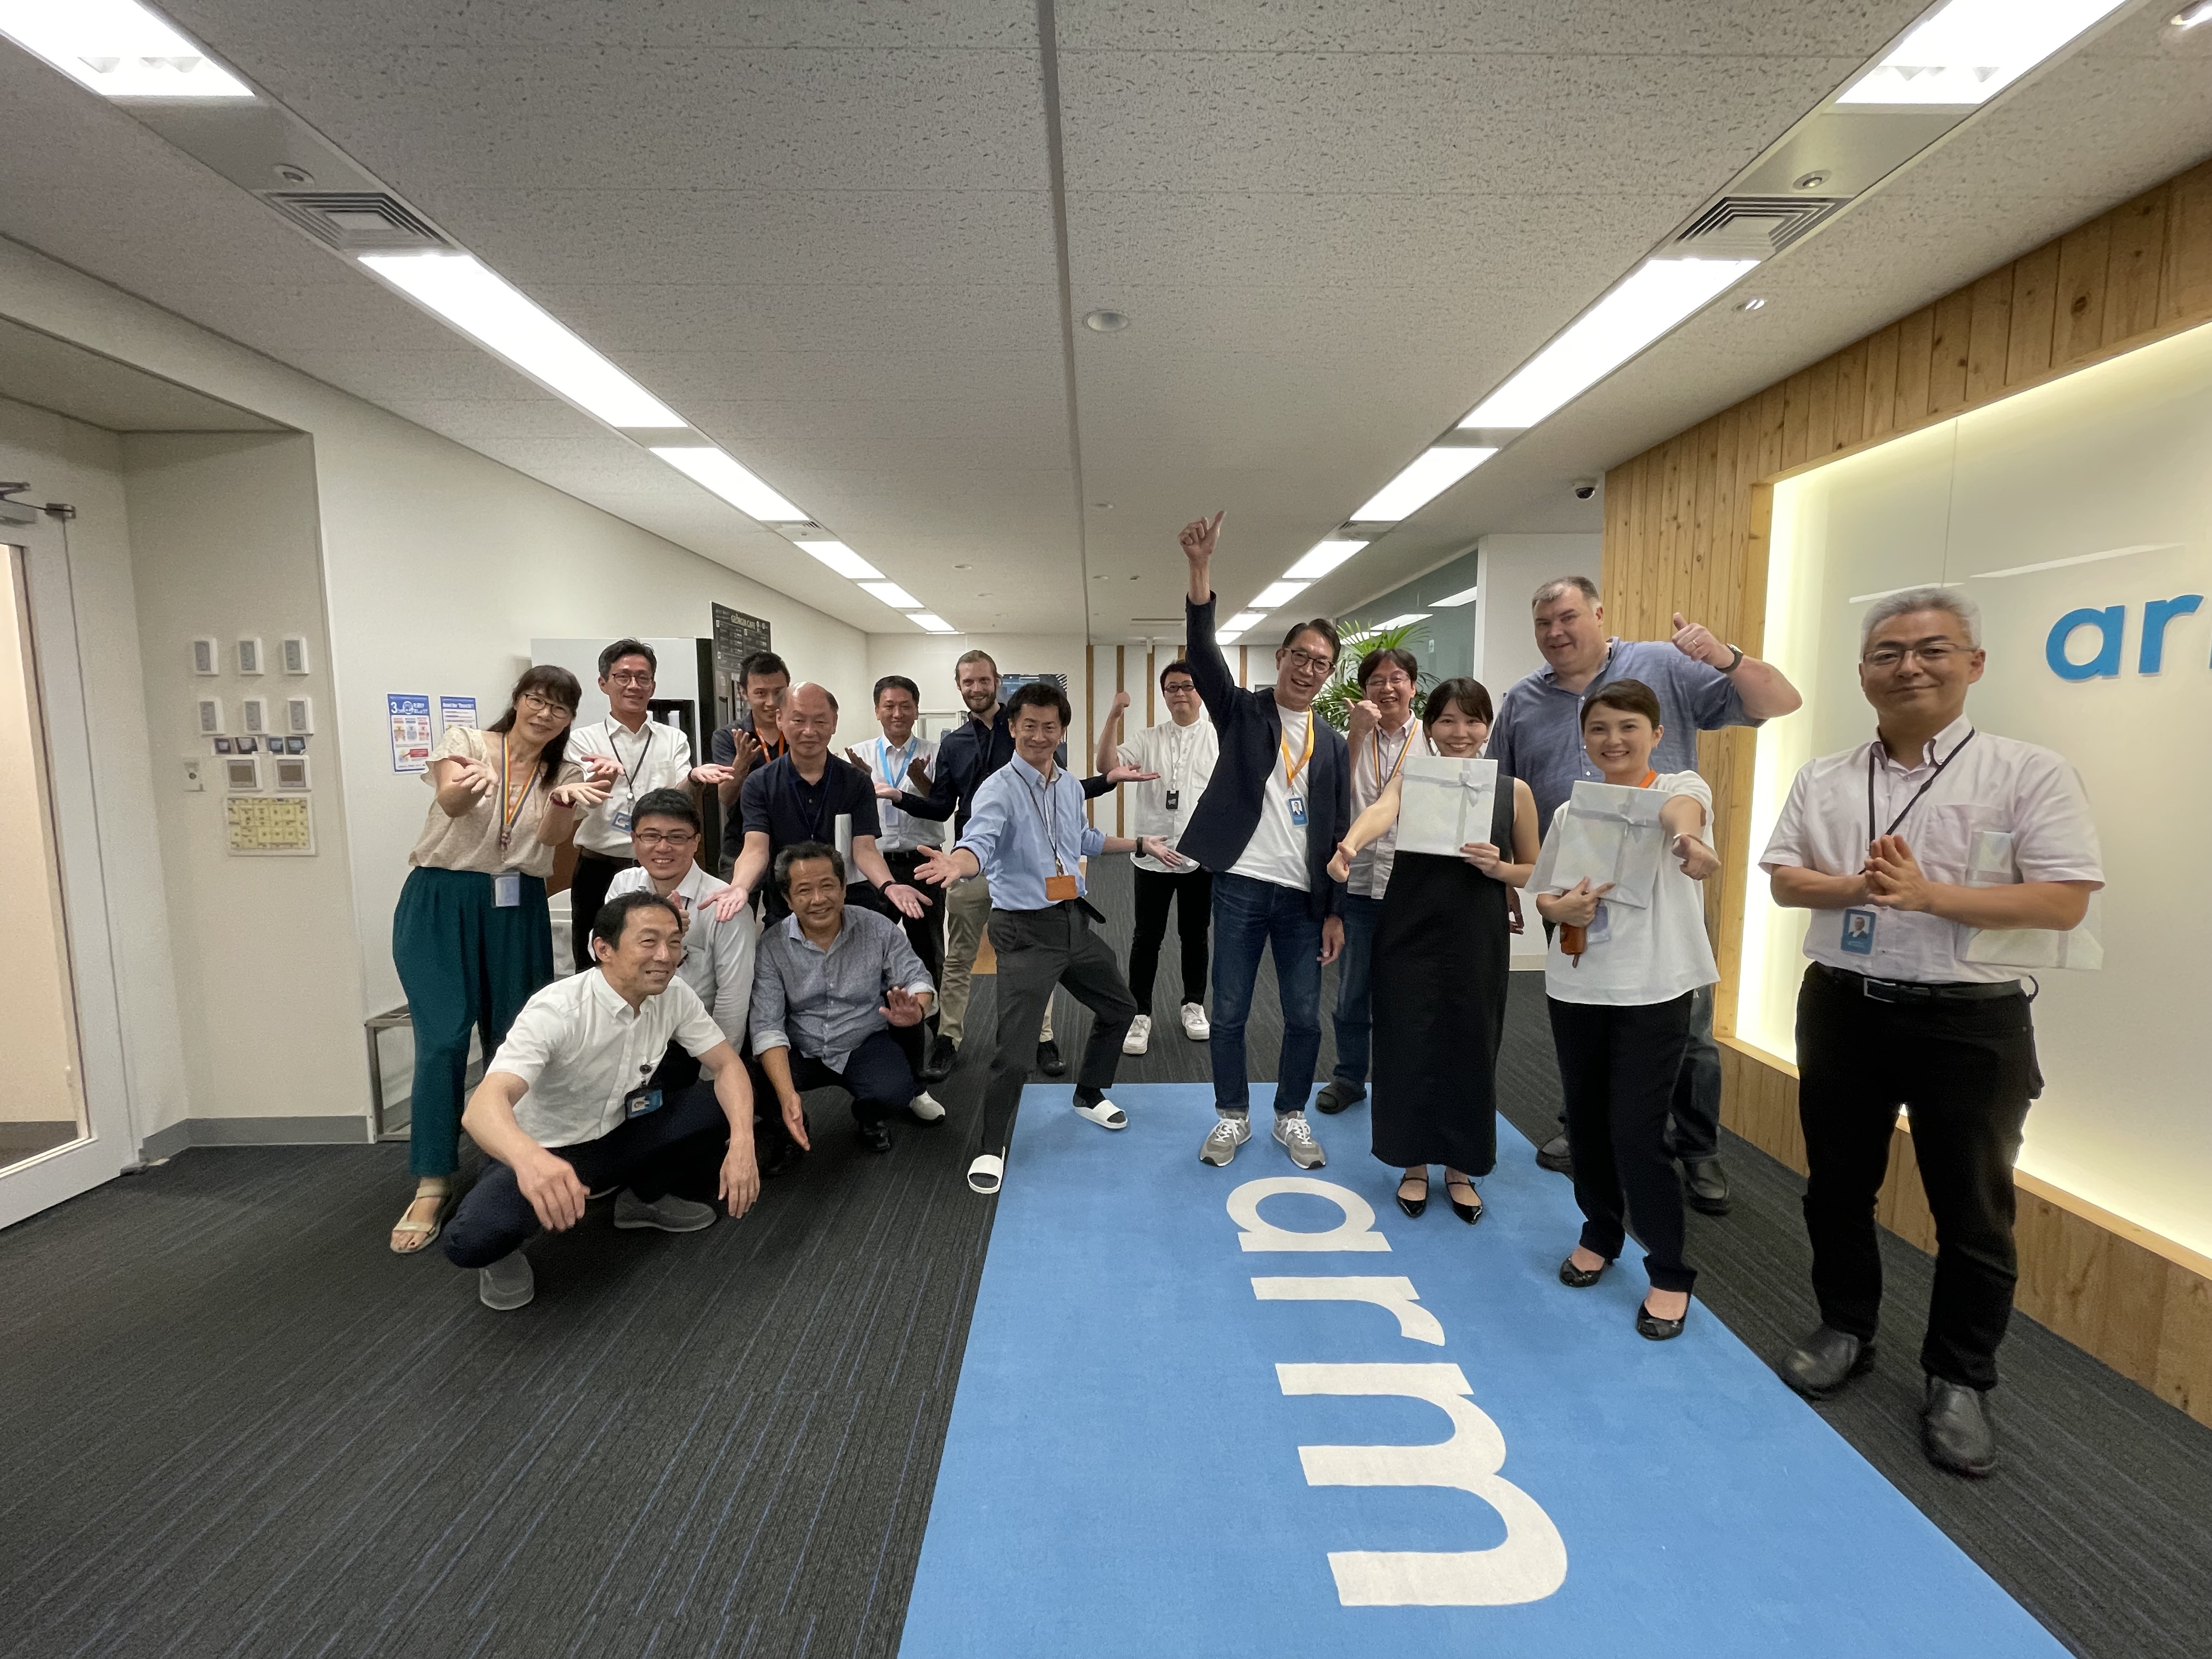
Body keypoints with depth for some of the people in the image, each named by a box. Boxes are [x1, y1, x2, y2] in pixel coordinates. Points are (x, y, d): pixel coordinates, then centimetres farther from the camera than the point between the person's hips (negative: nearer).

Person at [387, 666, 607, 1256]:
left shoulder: (564, 771, 6)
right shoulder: (465, 741, -2)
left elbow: (554, 834, -12)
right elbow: (449, 800, -23)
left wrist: (563, 801, -35)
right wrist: (462, 791, -47)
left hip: (517, 910, 3)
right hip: (440, 904, -2)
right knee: (443, 1040, -9)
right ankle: (431, 1183, 3)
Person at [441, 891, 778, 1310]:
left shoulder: (675, 996, -13)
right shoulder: (557, 1011, -30)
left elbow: (728, 1065, -9)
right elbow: (485, 1104, -41)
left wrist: (742, 1143, -28)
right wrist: (529, 1158, -65)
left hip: (620, 1136, 5)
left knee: (731, 1104, -14)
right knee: (472, 1239, -34)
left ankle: (644, 1198, 11)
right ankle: (504, 1251, 5)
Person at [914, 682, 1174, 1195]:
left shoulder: (1071, 787, 7)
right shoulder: (1000, 789, -15)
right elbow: (980, 843, -34)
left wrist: (1142, 845, 32)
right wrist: (957, 863, -57)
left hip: (1074, 922, 8)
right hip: (1025, 931, -8)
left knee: (1119, 1009, 22)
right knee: (1014, 1051, -11)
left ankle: (1089, 1096, 46)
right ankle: (991, 1148, 13)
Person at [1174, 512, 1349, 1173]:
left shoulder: (1332, 743, 10)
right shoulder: (1243, 712, 3)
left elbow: (1338, 832, 9)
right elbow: (1202, 652, -14)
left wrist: (1336, 912, 4)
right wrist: (1201, 568, -26)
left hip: (1303, 896, 3)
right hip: (1239, 887, -2)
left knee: (1305, 1018, 8)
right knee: (1229, 1014, 6)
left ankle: (1291, 1116, 27)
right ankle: (1233, 1116, 24)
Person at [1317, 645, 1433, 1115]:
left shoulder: (1433, 742, 1)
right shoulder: (1351, 739, 3)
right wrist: (1357, 733, -19)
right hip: (1358, 882, 1)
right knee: (1352, 991, 12)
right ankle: (1348, 1077, 29)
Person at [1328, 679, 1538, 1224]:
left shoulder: (1514, 791, 3)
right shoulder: (1409, 780, -1)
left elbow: (1534, 871, 10)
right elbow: (1380, 811, -25)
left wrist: (1498, 867, -13)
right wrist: (1349, 844, -47)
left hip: (1478, 942, 1)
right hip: (1409, 938, -1)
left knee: (1470, 1053, 9)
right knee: (1407, 1050, 6)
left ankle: (1461, 1168, 32)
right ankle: (1414, 1164, 28)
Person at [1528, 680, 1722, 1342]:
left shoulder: (1677, 786, -5)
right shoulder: (1571, 811, 7)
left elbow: (1681, 807, -31)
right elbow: (1542, 896, 10)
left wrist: (1687, 837, -54)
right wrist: (1564, 907, -14)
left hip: (1653, 990, -4)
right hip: (1575, 987, 4)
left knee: (1636, 1132, -3)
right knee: (1585, 1121, 14)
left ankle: (1670, 1274, 18)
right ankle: (1601, 1234, 38)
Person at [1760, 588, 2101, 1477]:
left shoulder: (2029, 772, -6)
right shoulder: (1823, 779, 5)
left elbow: (2063, 901, -12)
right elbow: (1784, 878, 2)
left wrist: (1927, 894, -22)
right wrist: (1854, 887, -16)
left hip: (1970, 1020, -3)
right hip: (1842, 1007, 3)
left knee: (1972, 1210, 10)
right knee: (1837, 1186, 16)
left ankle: (1959, 1380, 29)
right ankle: (1845, 1330, 36)